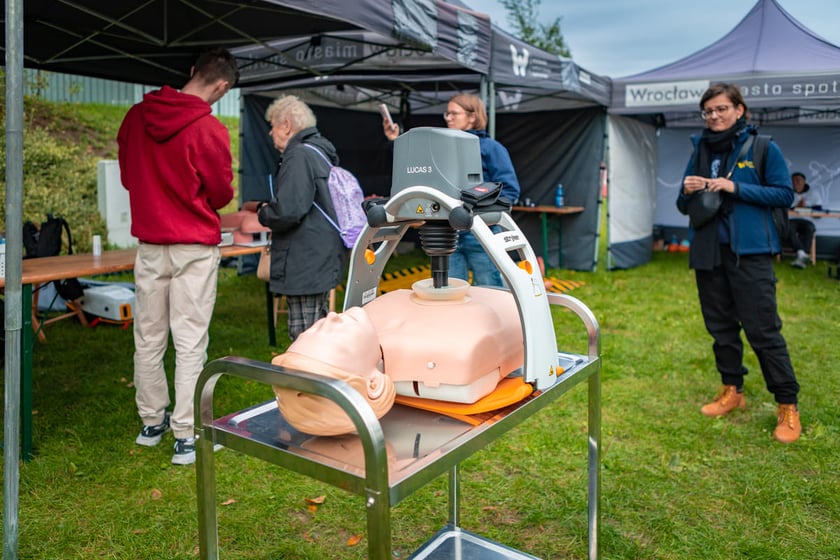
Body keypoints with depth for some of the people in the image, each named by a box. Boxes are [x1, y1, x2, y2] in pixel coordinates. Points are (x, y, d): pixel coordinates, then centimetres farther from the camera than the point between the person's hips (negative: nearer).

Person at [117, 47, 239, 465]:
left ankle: (152, 422, 27)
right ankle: (186, 436, 5)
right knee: (190, 343, 0)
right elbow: (221, 195, -4)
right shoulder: (209, 129, -14)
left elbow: (126, 175, 15)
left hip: (149, 245, 5)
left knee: (148, 338, 14)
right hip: (195, 247, -5)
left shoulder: (136, 116, 4)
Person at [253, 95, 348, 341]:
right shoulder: (320, 152, 16)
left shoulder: (299, 156, -15)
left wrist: (263, 213, -4)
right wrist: (268, 207, 13)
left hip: (305, 266, -11)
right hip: (323, 263, 11)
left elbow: (287, 212, -25)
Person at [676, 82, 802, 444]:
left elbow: (785, 194, -6)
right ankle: (732, 391, 27)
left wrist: (736, 188, -16)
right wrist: (687, 193, -7)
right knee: (720, 326, 12)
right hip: (708, 251, 5)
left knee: (763, 330, -5)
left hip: (750, 251, -5)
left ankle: (788, 406, 7)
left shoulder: (762, 147, -2)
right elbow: (684, 207, 16)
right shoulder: (700, 151, 12)